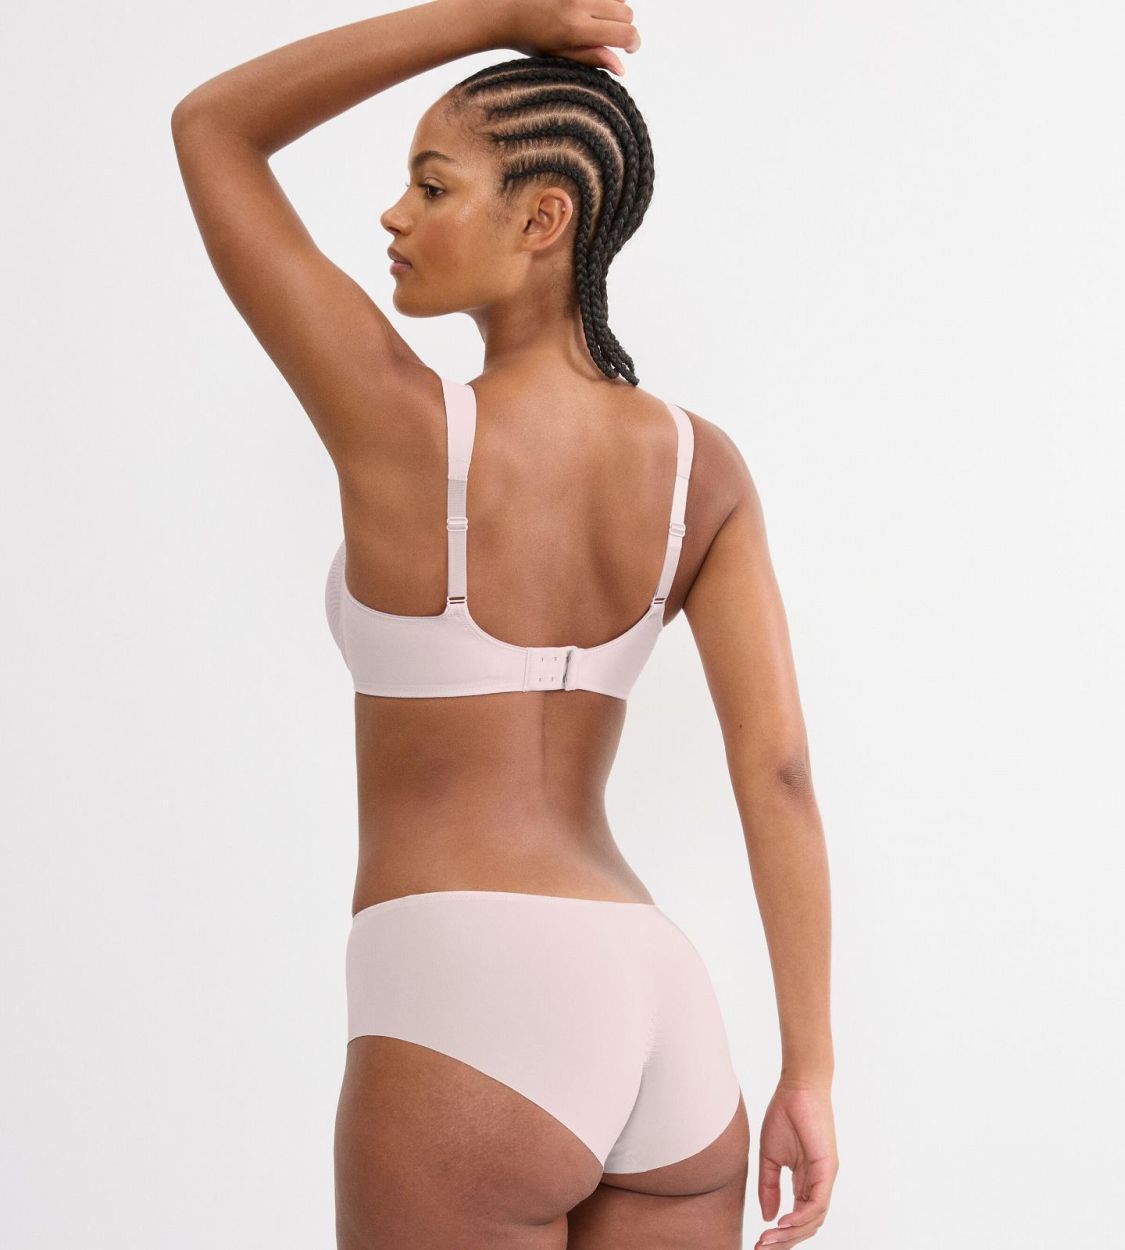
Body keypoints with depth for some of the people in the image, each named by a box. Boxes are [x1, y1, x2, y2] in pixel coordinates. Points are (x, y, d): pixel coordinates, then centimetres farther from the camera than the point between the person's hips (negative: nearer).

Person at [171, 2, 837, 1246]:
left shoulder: (407, 428, -7)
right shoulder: (702, 465, 7)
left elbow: (209, 127, 3)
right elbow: (778, 768, 1)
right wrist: (810, 1073, 5)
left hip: (469, 1019, -6)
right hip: (663, 1021, 6)